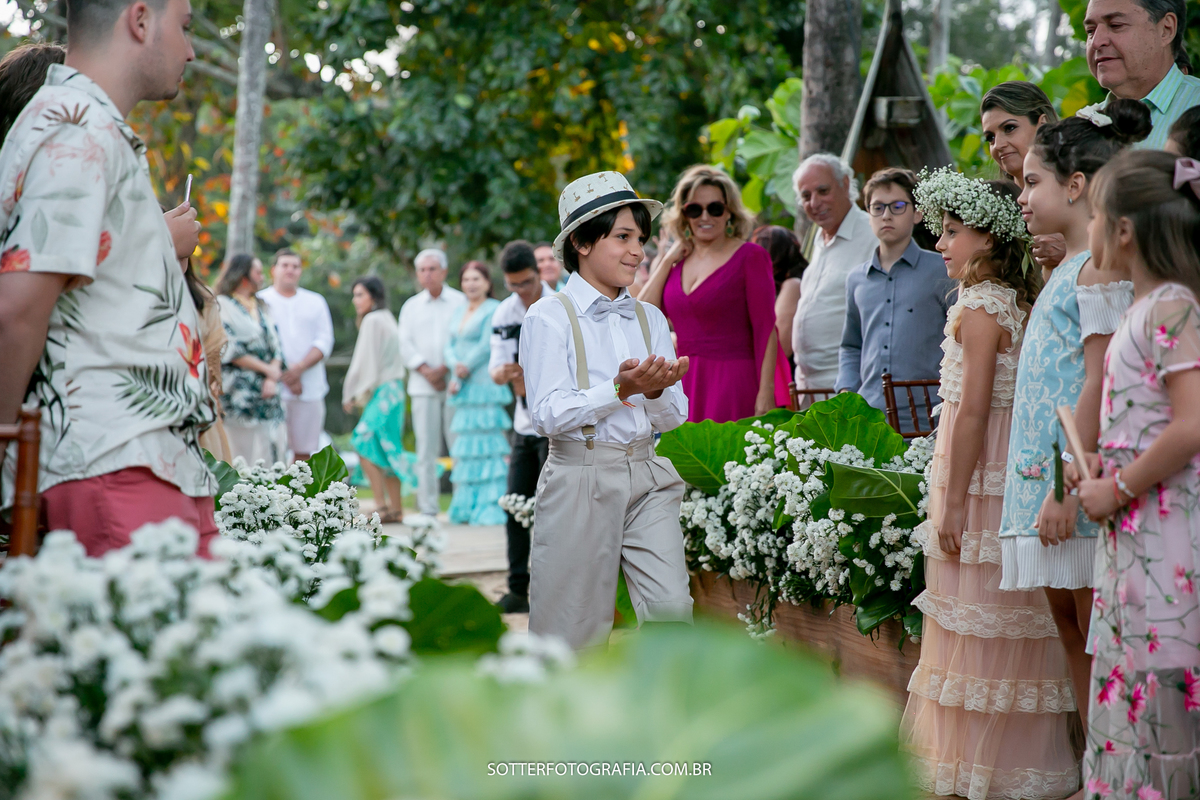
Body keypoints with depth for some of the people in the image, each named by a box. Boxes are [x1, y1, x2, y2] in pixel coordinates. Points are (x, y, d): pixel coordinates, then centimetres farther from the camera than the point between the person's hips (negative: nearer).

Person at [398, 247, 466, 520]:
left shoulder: (460, 302, 6)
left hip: (454, 383, -2)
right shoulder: (411, 306, 15)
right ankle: (428, 507, 2)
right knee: (426, 448, -1)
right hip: (423, 386, 2)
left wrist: (445, 369, -10)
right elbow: (406, 345, 8)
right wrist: (427, 371, -5)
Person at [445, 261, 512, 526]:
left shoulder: (494, 310, -4)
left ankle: (490, 508, -5)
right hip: (462, 388, 7)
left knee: (487, 443, -7)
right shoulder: (457, 312, 18)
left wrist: (466, 368, -9)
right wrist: (455, 368, -6)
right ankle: (466, 507, 12)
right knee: (465, 446, 8)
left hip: (485, 384, -7)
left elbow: (487, 345, -11)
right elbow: (450, 346, 12)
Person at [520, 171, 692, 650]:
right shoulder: (550, 318, -2)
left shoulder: (649, 319, 14)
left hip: (649, 477, 4)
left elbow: (674, 419, 10)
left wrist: (656, 392, -12)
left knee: (671, 606, -10)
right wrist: (621, 390, -23)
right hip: (581, 479, -4)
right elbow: (548, 415, -12)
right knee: (572, 628, 1)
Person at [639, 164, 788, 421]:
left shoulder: (750, 256, -2)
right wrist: (668, 260, 4)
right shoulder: (678, 260, 13)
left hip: (734, 384, -5)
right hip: (685, 385, 5)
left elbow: (766, 330, -7)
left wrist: (766, 393, -15)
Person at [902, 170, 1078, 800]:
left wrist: (953, 502, -16)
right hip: (1016, 469, 9)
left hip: (981, 475, -9)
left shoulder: (978, 309, -14)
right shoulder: (1019, 300, 12)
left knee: (978, 619, -2)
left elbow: (973, 411, -19)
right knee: (1009, 620, 13)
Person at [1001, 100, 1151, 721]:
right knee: (1069, 627, 12)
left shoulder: (1099, 268, -11)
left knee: (1096, 634, -5)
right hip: (1048, 471, 10)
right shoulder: (1066, 268, 18)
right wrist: (1049, 483, 18)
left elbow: (1100, 383, -18)